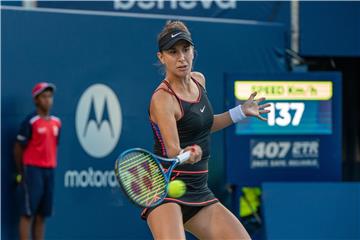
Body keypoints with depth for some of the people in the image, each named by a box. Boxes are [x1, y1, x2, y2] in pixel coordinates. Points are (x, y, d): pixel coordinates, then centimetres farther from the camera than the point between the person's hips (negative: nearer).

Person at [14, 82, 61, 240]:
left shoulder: (57, 122, 11)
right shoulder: (30, 122, -8)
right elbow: (18, 149, -4)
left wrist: (52, 166, 11)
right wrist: (21, 173, 0)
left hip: (50, 170, 6)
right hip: (32, 169, -6)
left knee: (41, 215, 8)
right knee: (27, 213, -6)